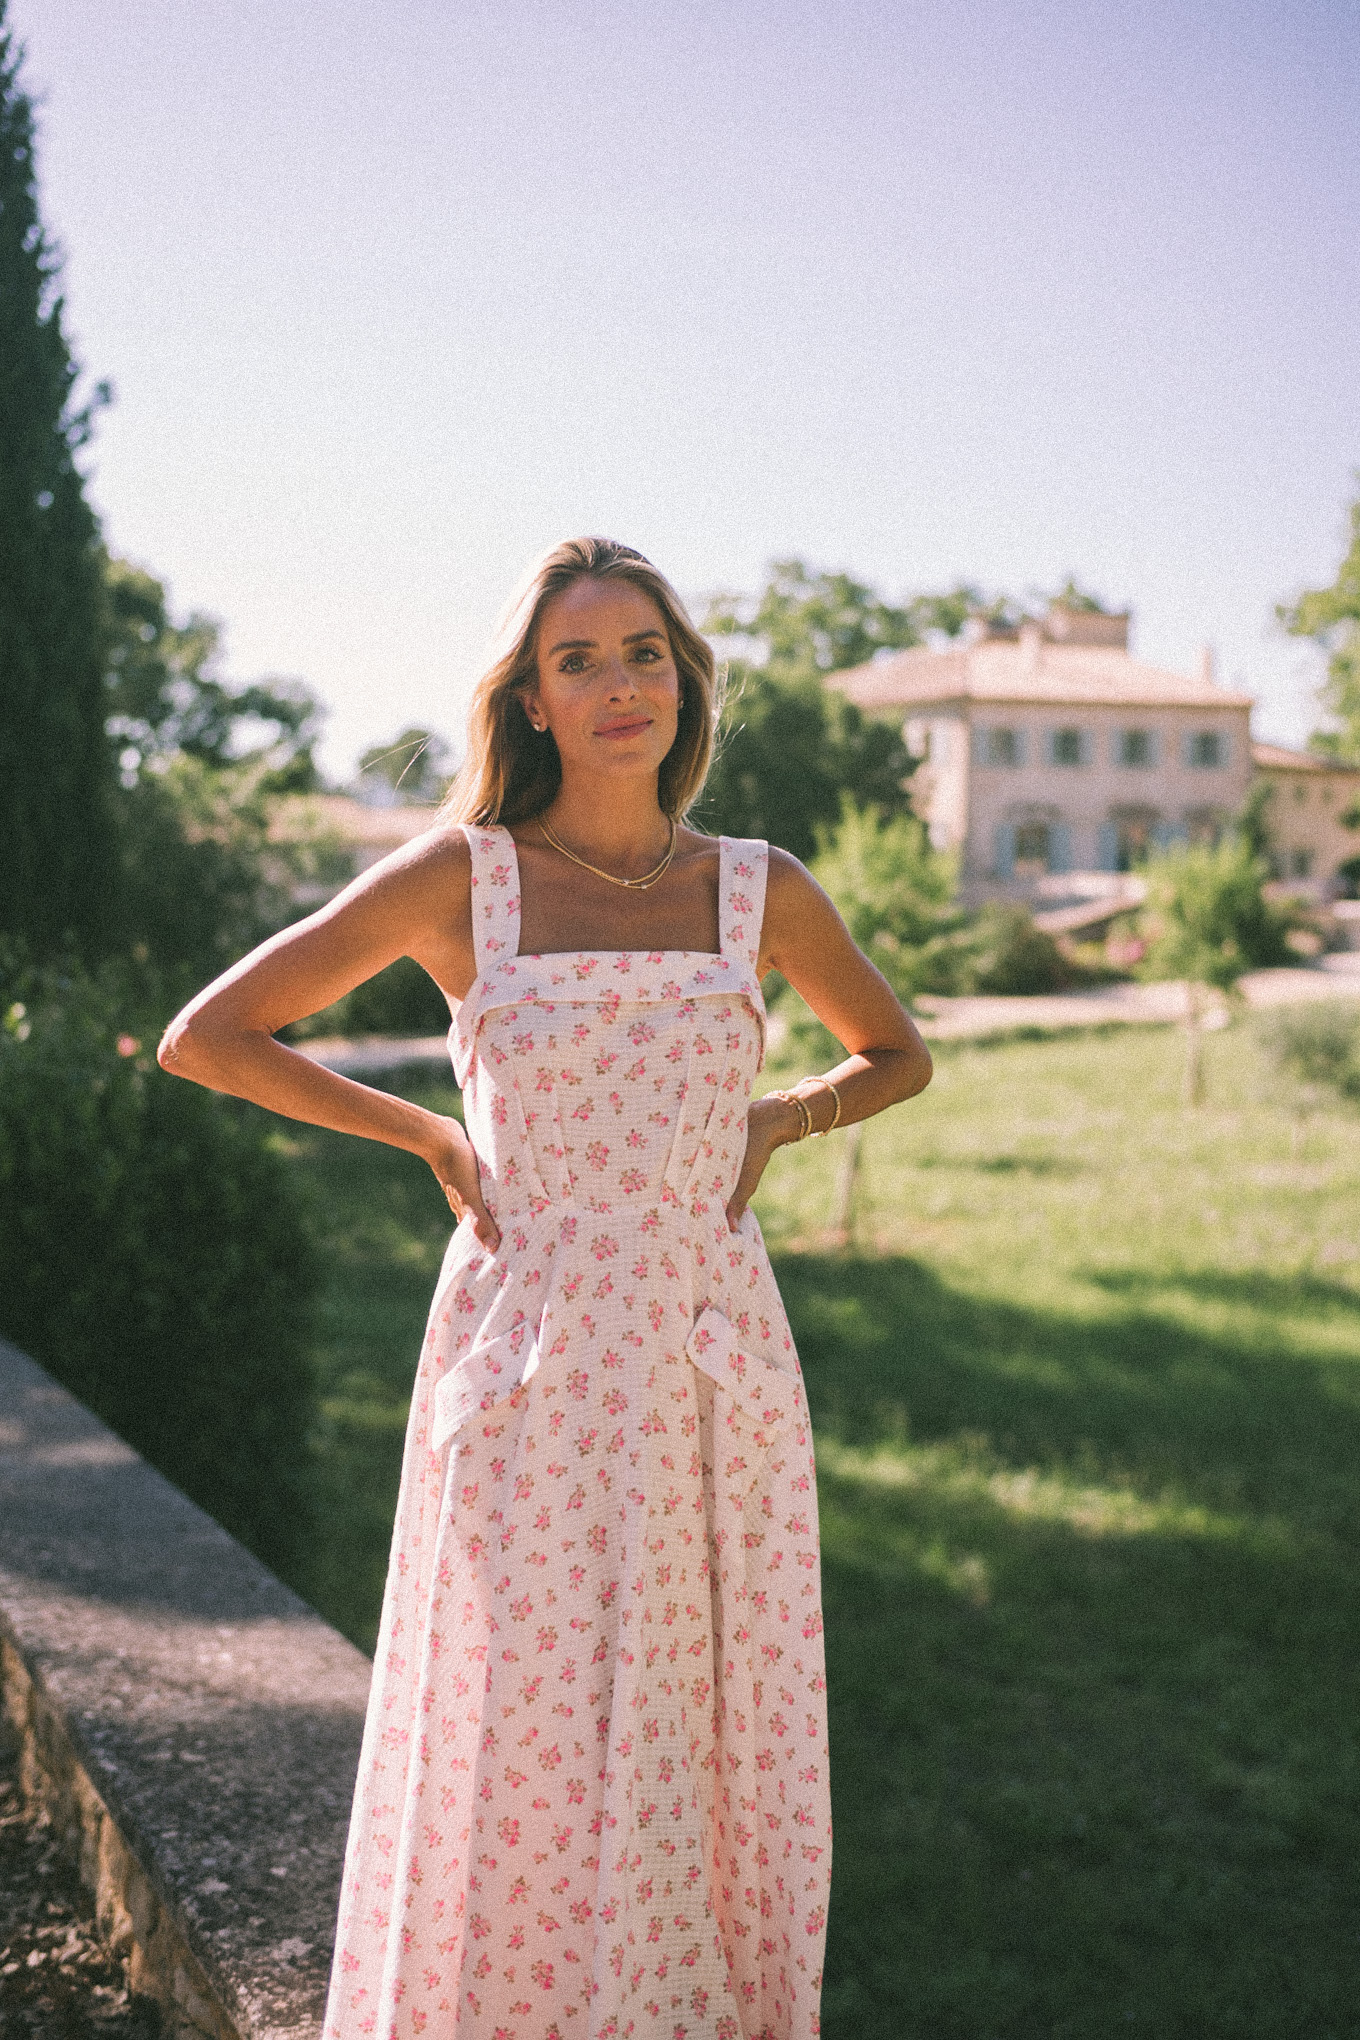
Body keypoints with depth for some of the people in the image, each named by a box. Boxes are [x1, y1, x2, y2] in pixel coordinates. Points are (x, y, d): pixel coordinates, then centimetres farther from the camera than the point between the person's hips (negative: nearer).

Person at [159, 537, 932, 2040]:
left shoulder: (763, 892, 5)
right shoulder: (460, 878, -3)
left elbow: (896, 1055, 22)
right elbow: (204, 1039, 1)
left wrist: (772, 1123, 5)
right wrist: (431, 1137, 2)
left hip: (714, 1365, 3)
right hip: (533, 1367, -2)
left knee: (714, 1758, 10)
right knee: (523, 1769, 4)